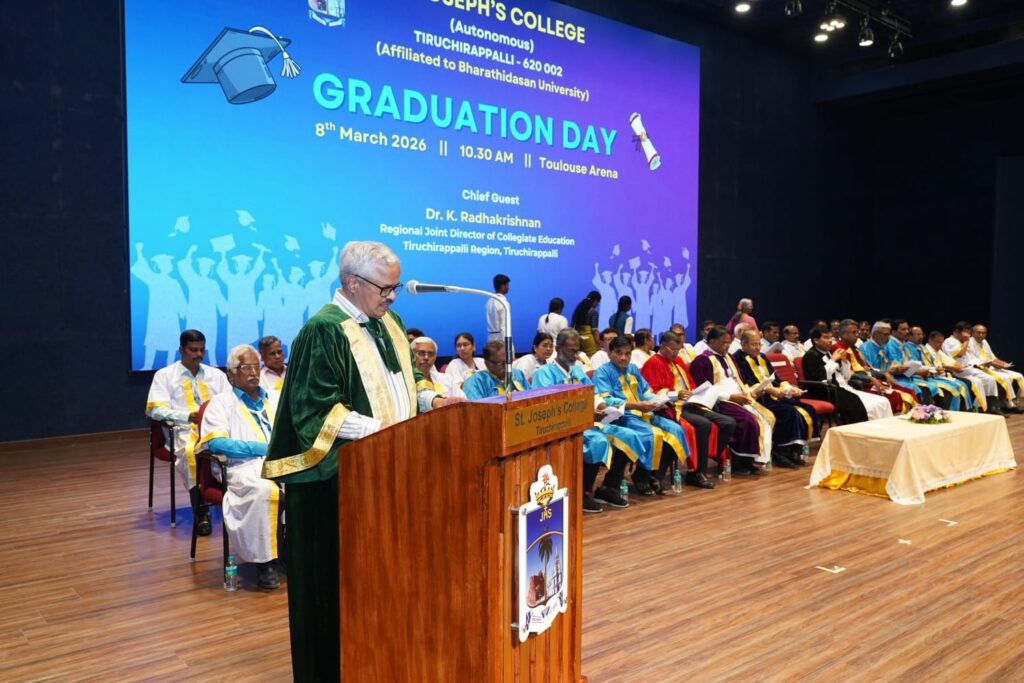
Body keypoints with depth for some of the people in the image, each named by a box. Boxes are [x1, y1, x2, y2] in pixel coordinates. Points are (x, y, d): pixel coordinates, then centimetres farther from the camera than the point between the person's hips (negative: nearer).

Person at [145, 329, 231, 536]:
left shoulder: (216, 374, 21)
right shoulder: (164, 375, 11)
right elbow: (156, 410, -2)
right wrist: (188, 416, -16)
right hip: (183, 430, -2)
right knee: (191, 451, -38)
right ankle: (201, 513, -30)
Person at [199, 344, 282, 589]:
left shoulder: (274, 399, 25)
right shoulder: (221, 402, 11)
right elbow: (216, 442, -5)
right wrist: (262, 447, -10)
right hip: (244, 467, -4)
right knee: (263, 490, -38)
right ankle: (264, 560, -23)